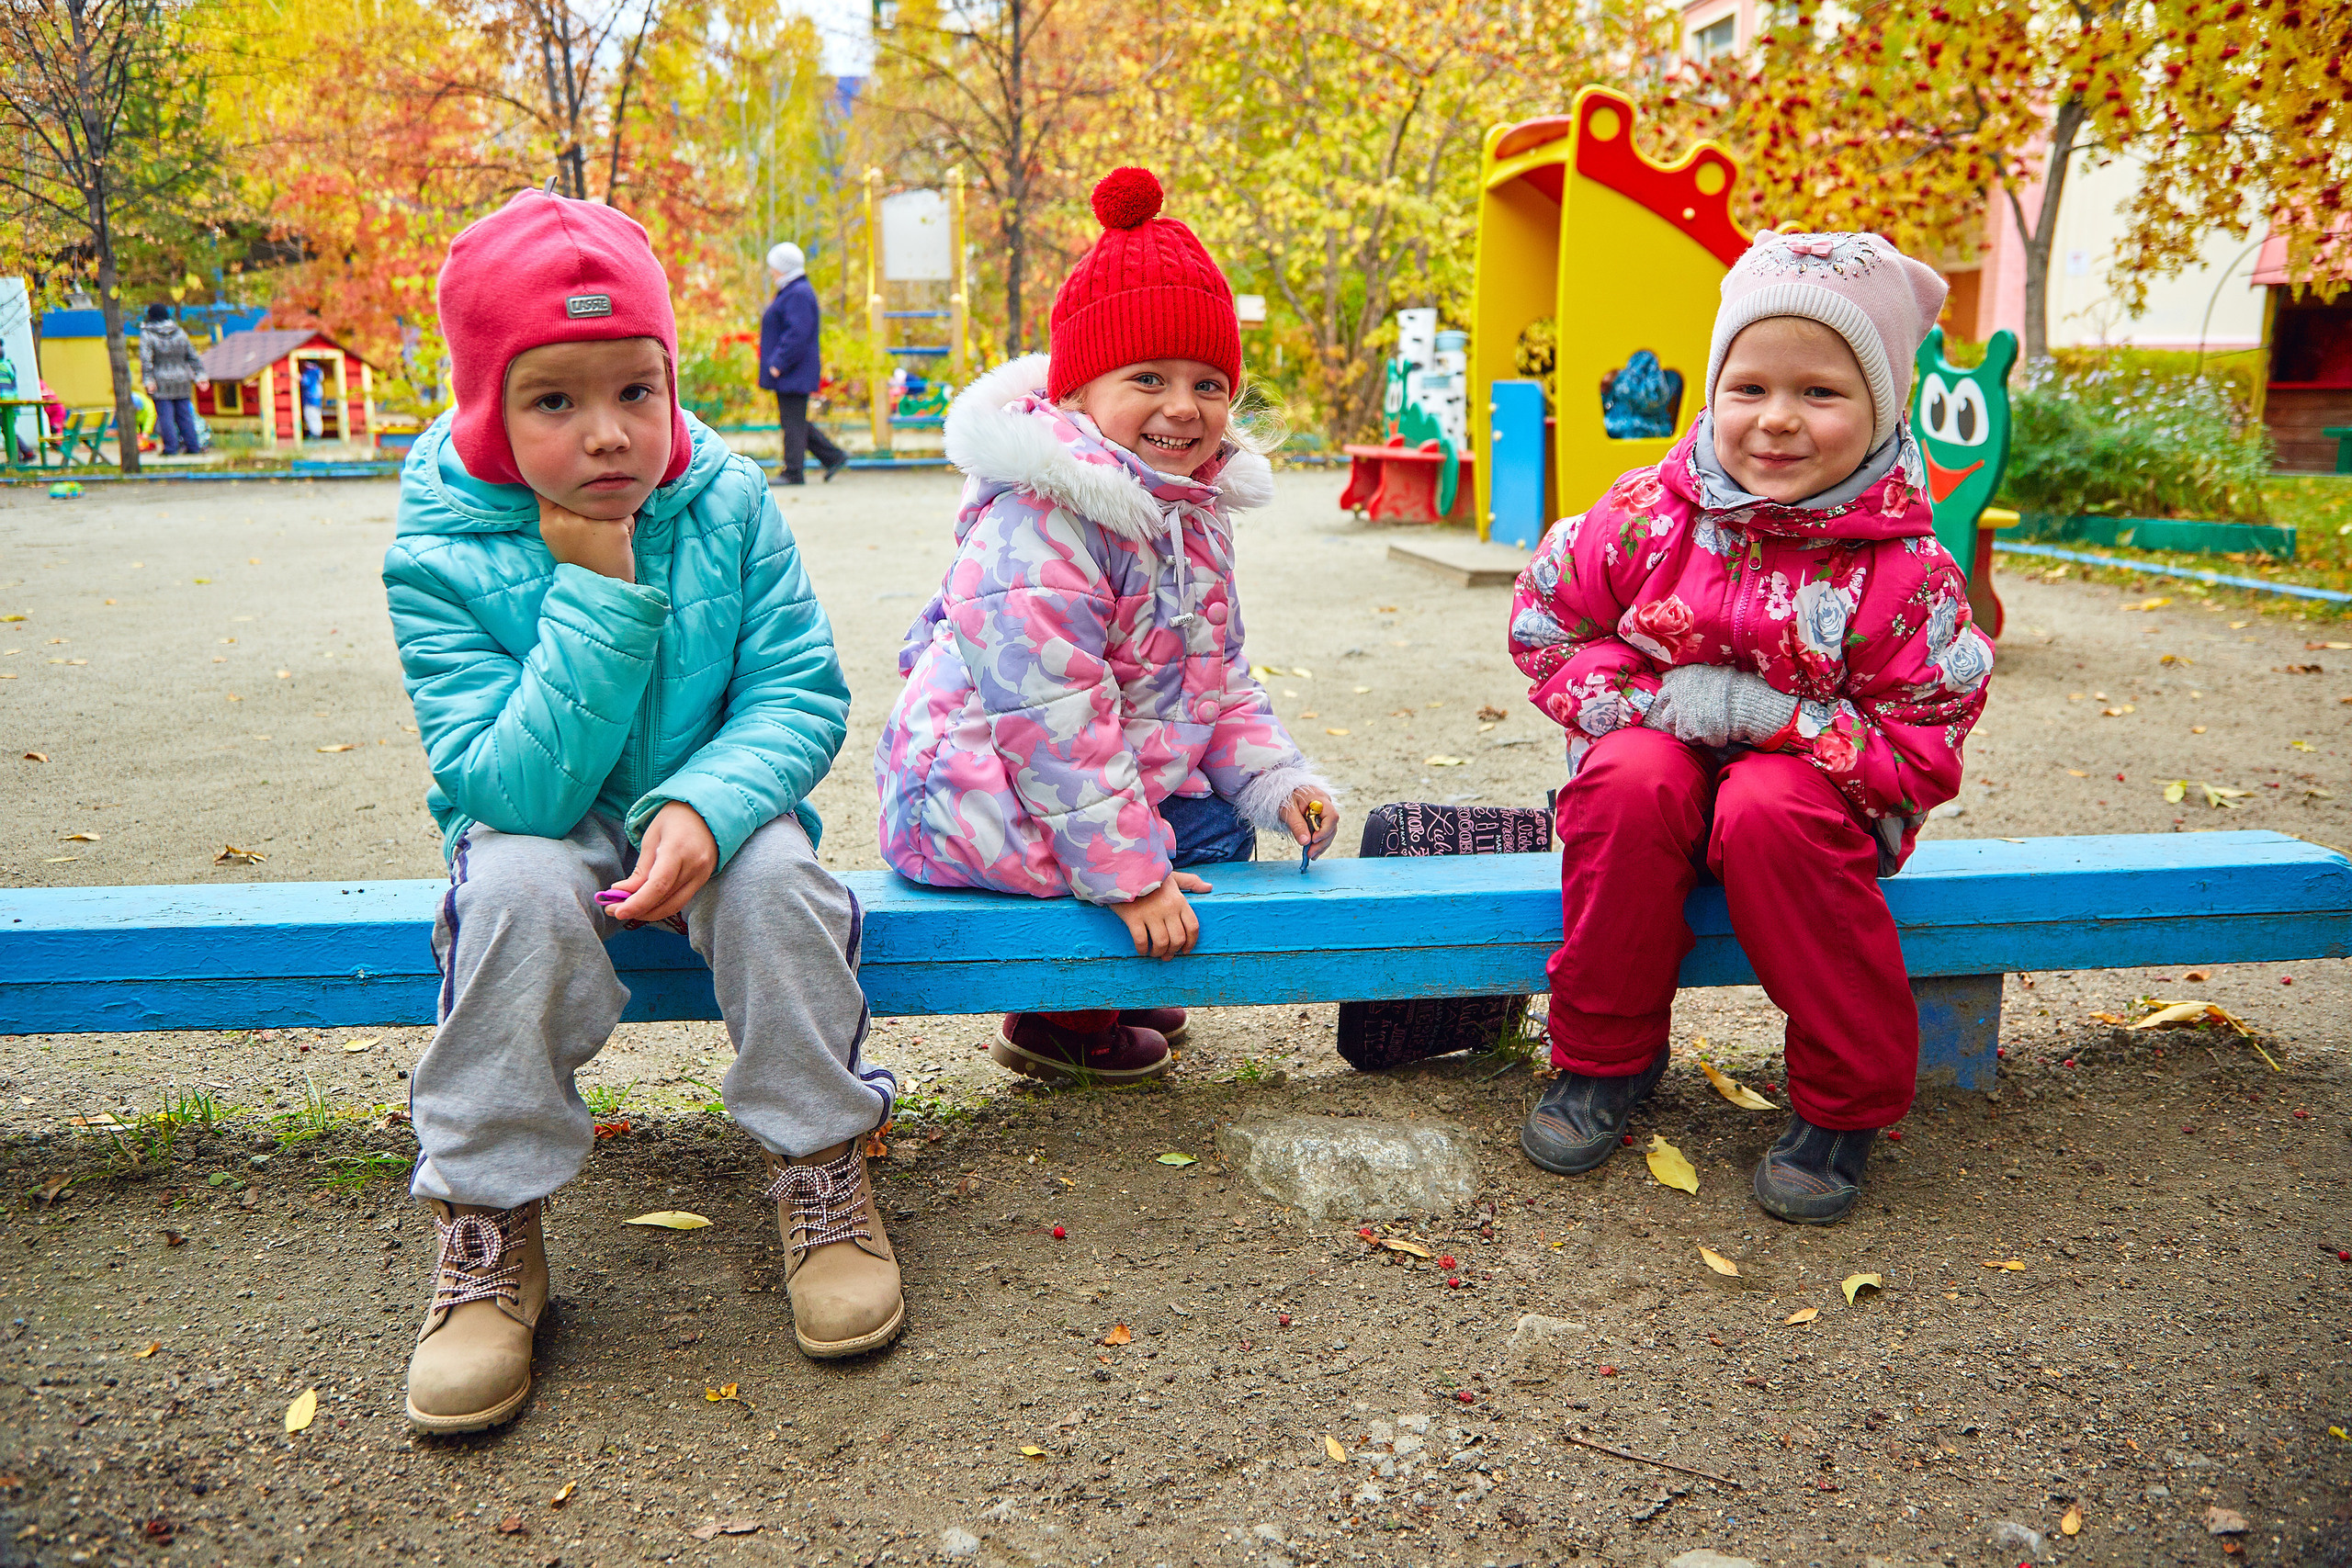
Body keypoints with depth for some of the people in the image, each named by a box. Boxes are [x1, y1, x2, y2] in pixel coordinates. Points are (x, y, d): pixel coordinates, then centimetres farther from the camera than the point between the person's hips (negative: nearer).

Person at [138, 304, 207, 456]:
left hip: (161, 382, -4)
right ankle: (193, 447, 7)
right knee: (185, 415, 8)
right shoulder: (180, 332, 6)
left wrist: (148, 380, -15)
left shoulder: (147, 334, -7)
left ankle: (171, 448, -3)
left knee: (165, 416, -1)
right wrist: (200, 375, 12)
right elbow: (192, 356, 8)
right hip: (181, 380, 4)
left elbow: (146, 359, -15)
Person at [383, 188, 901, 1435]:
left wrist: (707, 804, -31)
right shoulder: (440, 559, -17)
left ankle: (821, 1173, -11)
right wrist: (595, 592, -31)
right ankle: (489, 1234, -17)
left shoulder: (727, 505, -10)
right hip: (547, 830, -1)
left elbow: (800, 696, -11)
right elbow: (517, 791, -25)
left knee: (772, 868, -31)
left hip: (708, 817, 1)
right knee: (520, 888, -33)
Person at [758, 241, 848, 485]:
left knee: (792, 421, -6)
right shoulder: (791, 291, 19)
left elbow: (797, 334, -23)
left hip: (793, 373, -11)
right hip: (788, 374, 11)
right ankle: (834, 456, 15)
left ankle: (793, 472, -1)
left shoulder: (799, 294, -15)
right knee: (792, 421, 13)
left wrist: (779, 363, -22)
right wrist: (776, 363, 21)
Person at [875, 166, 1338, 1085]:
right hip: (985, 792, -9)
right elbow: (1049, 715, -28)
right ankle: (1058, 1025, 8)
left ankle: (1101, 992, 28)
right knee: (1206, 843, -10)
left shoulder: (1194, 509, 7)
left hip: (1117, 771, 9)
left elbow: (1217, 674, 15)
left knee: (1220, 829, 10)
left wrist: (1274, 778, 1)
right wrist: (1128, 872, -26)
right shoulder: (1039, 522, -26)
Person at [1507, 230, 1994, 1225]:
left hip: (1818, 791, -2)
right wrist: (1652, 697, -15)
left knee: (1772, 809, -36)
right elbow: (1543, 621, 2)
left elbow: (1925, 752, -12)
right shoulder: (1650, 513, -8)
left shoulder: (1904, 573, -14)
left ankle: (1847, 1102, -16)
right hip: (1661, 754, 2)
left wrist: (1768, 714, -24)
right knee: (1631, 776, -32)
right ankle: (1605, 1058, -13)